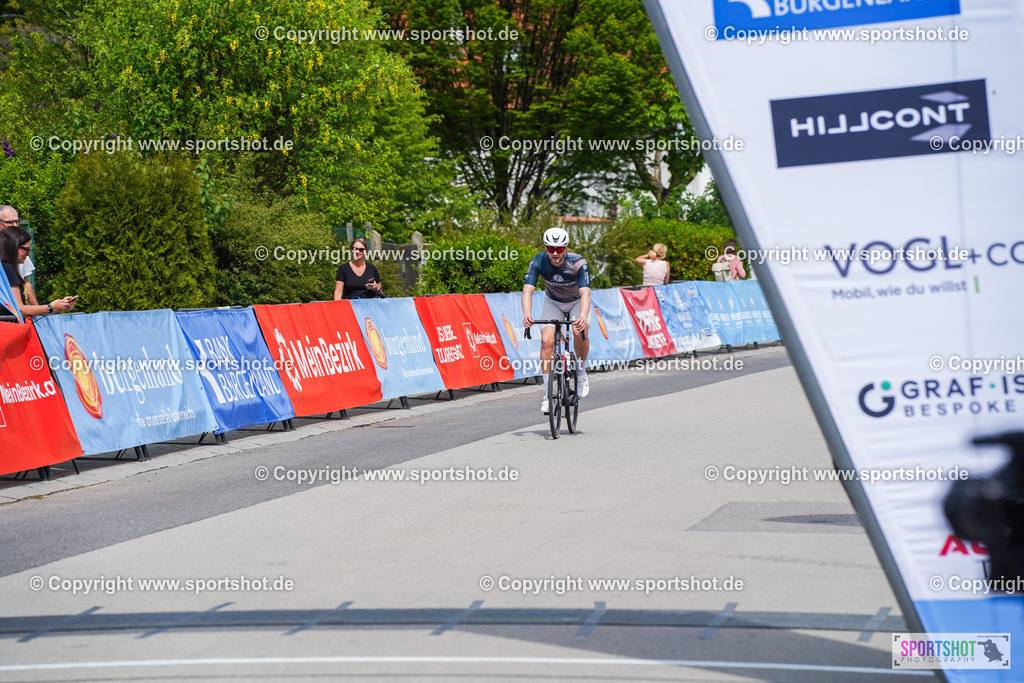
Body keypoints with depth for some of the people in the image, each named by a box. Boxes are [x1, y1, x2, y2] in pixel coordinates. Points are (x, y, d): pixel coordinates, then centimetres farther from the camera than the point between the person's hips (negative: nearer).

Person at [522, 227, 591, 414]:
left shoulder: (578, 263, -32)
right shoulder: (538, 262, -26)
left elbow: (585, 293, -42)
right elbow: (527, 290, -36)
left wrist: (583, 316, -61)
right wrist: (526, 314, -55)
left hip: (577, 301, -2)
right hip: (553, 302, 2)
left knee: (580, 332, -29)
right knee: (546, 341, -19)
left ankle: (581, 371, 1)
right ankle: (548, 393, -11)